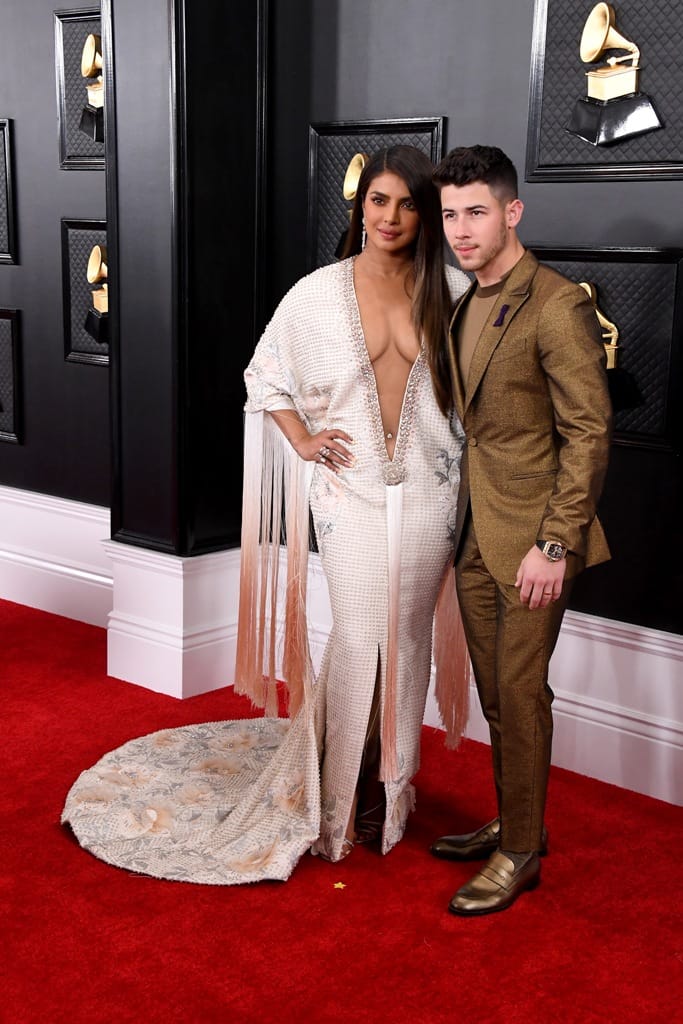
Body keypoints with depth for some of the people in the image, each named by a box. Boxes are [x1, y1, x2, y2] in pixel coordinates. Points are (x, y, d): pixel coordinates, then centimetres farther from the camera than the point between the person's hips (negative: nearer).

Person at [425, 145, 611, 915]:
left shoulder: (557, 306, -14)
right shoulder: (464, 308, 11)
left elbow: (588, 433, -17)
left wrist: (555, 543, -19)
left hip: (530, 535, -7)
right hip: (475, 533, 8)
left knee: (519, 691, 1)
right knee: (494, 691, 16)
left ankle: (520, 853, 16)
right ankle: (512, 822, 32)